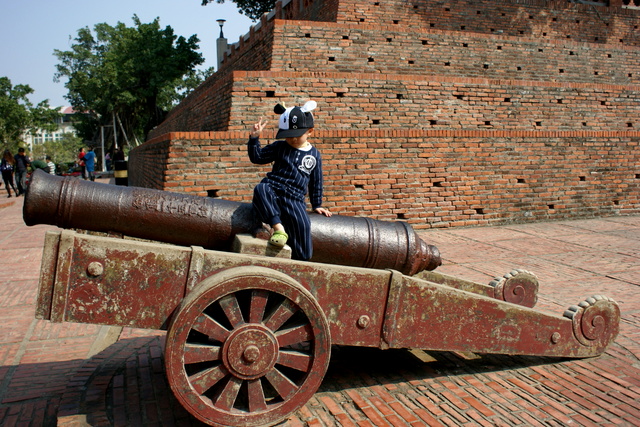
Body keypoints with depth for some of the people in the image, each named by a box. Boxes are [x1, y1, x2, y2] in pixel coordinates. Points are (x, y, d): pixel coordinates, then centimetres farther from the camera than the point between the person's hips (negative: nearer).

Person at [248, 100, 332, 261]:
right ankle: (278, 228, -42)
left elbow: (316, 183, 19)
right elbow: (257, 157, 9)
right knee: (260, 189, -36)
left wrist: (317, 205, 20)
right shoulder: (279, 147, 12)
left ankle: (300, 260, -6)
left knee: (303, 223, -23)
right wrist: (254, 138, -6)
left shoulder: (314, 155, 12)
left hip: (294, 198, 0)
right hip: (272, 189, 0)